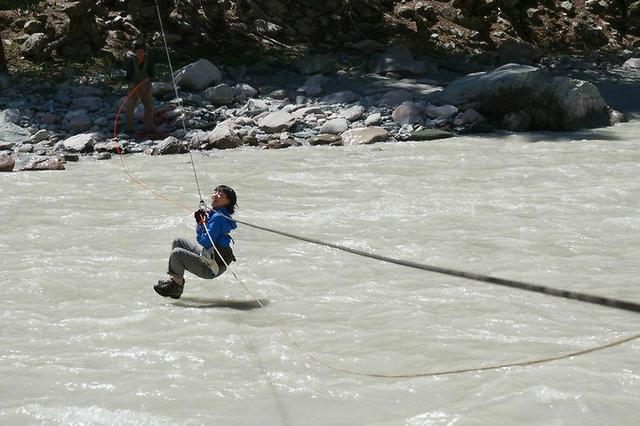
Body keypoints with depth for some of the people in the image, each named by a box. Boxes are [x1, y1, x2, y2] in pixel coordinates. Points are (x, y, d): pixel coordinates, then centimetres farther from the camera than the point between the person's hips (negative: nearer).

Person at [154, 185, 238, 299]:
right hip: (207, 255, 11)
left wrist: (202, 222, -11)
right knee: (178, 242, 18)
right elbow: (200, 238, 14)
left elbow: (205, 242, -24)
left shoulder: (219, 217, -22)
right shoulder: (212, 213, 9)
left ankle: (178, 286, 2)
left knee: (176, 253, -19)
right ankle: (175, 279, 18)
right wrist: (200, 222, -2)